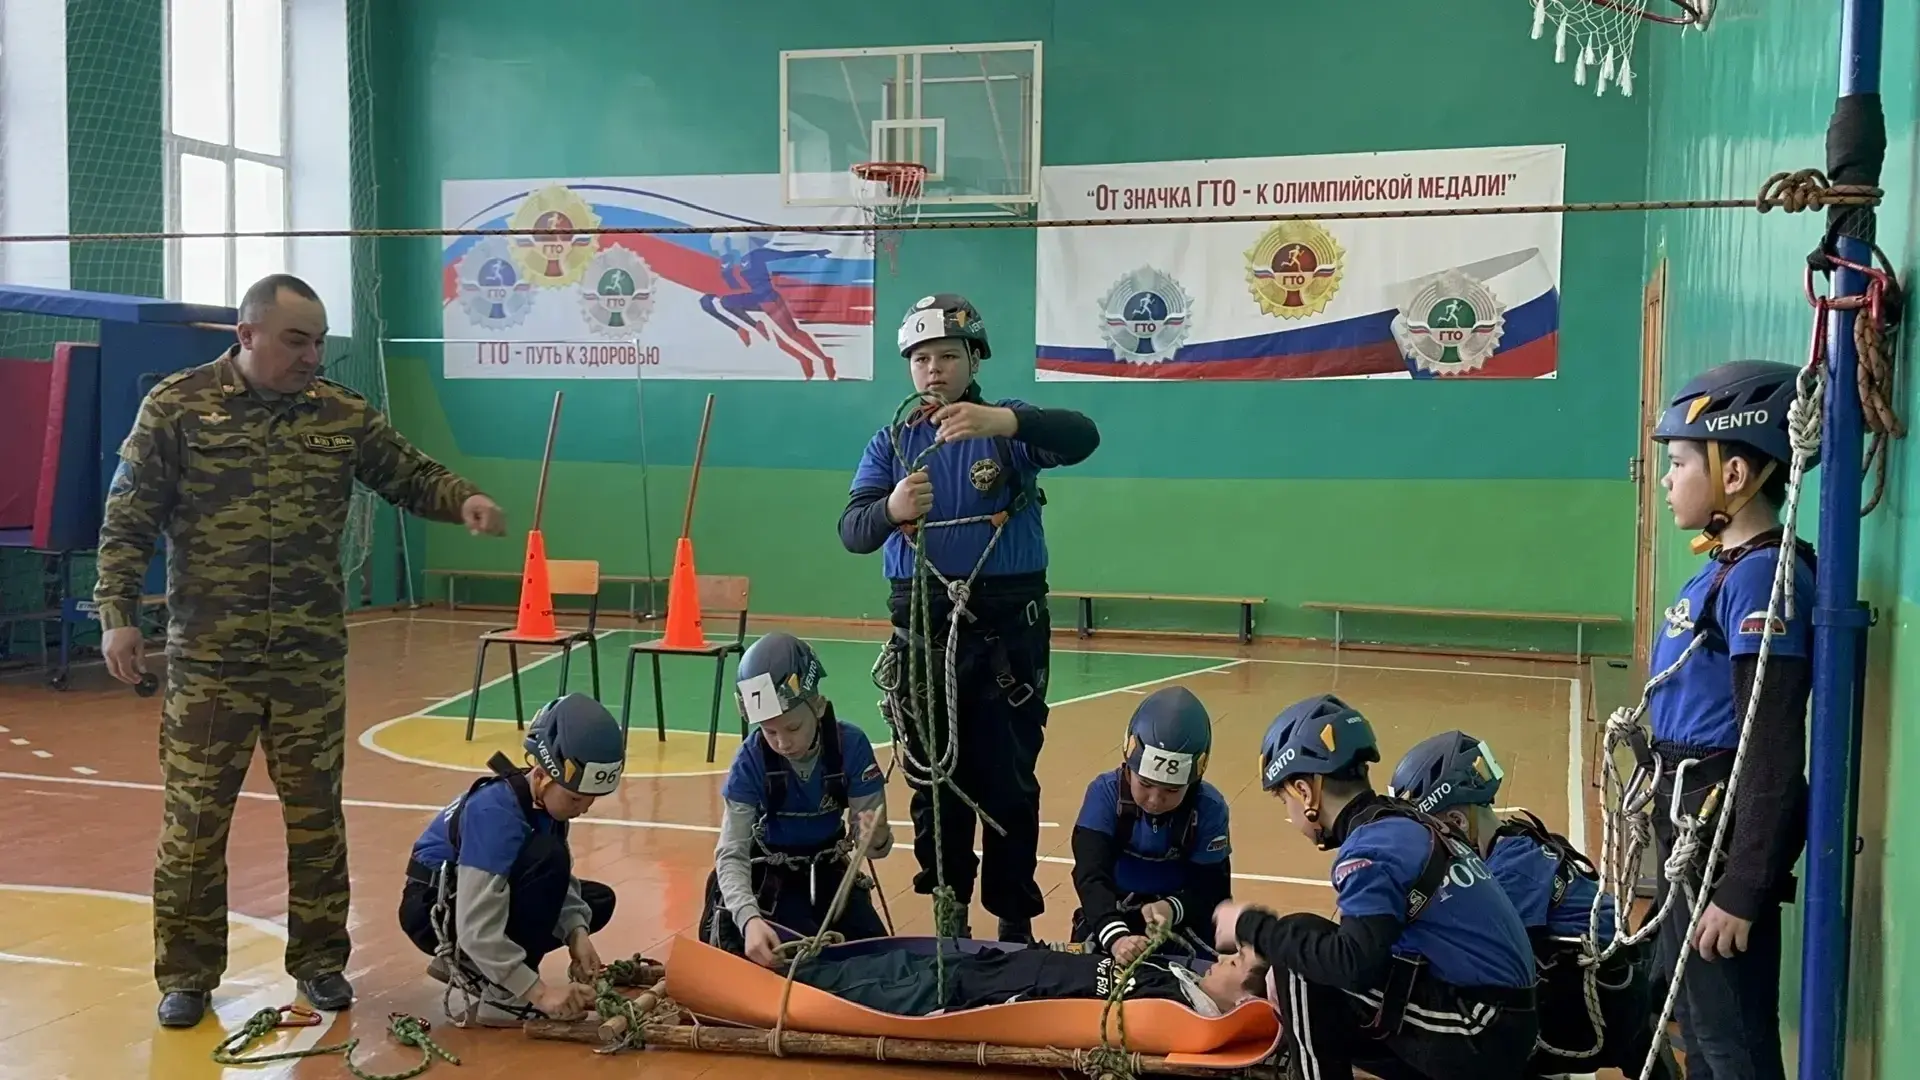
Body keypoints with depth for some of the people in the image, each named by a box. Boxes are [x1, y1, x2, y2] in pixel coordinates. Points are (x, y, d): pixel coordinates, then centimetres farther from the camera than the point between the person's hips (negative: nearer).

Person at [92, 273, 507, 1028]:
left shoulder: (344, 414, 3)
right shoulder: (176, 407, -4)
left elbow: (410, 476, 9)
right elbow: (128, 521, -3)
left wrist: (463, 500, -12)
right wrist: (118, 613, -10)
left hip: (312, 658, 3)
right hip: (208, 659, -2)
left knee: (316, 816, 10)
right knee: (195, 821, 5)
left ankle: (319, 959, 24)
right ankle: (187, 973, 19)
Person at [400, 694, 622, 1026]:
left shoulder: (545, 798, -8)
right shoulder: (495, 812, -32)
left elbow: (560, 881, -2)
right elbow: (477, 931, -36)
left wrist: (577, 934, -21)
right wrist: (539, 991, -37)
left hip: (478, 895, 9)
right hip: (436, 912, -9)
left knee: (598, 901, 6)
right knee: (546, 857, -31)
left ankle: (464, 965, 9)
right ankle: (503, 998, -21)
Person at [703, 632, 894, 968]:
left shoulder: (851, 744, -23)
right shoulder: (751, 759, -25)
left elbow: (870, 839, -19)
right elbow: (731, 853, -30)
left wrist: (878, 839, -46)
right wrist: (750, 918, -49)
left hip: (828, 871, 2)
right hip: (767, 877, -2)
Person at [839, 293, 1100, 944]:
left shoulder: (1009, 428, 1)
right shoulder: (892, 443, 8)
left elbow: (1082, 438, -21)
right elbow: (853, 531, -7)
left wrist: (1003, 420, -39)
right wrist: (892, 509, -32)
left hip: (1007, 626, -3)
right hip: (923, 628, 3)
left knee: (1007, 779, 1)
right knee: (933, 778, 9)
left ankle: (1015, 920, 11)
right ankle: (948, 915, 21)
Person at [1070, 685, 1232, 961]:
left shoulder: (1209, 809, -17)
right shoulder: (1106, 793, -20)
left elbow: (1213, 891, -15)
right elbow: (1091, 876, -30)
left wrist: (1173, 909, -39)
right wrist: (1115, 936, -49)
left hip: (1181, 917, 0)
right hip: (1112, 914, 0)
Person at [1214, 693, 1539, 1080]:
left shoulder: (1372, 845, -15)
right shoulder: (1405, 824, 12)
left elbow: (1353, 962, -27)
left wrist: (1253, 927, -15)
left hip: (1477, 1041, -9)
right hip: (1501, 1027, 9)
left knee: (1304, 966, -9)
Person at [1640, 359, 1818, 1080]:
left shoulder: (1762, 576, -19)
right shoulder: (1721, 568, 9)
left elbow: (1773, 755, -22)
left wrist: (1742, 891, -21)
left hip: (1727, 837, -10)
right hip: (1690, 831, 10)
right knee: (1697, 1020, 23)